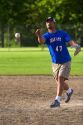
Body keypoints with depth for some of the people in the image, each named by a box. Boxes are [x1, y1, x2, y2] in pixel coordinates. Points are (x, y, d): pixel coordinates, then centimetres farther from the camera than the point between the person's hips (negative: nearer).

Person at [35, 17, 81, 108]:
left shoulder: (62, 33, -4)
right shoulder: (46, 36, -3)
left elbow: (70, 41, -17)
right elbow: (41, 41, -26)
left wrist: (76, 45, -41)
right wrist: (39, 35, -51)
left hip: (65, 61, -3)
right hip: (55, 63, 3)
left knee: (60, 78, -17)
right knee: (59, 82, 12)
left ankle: (57, 100, -17)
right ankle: (69, 91, 42)